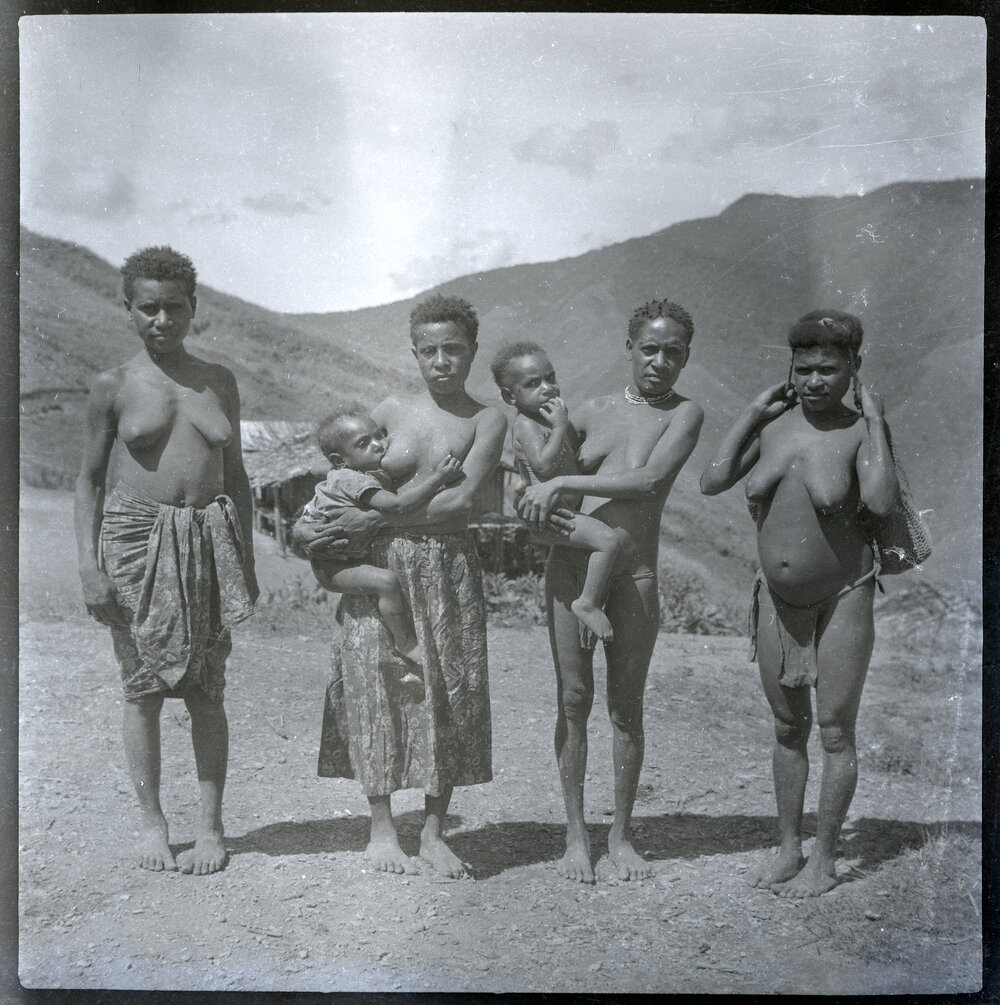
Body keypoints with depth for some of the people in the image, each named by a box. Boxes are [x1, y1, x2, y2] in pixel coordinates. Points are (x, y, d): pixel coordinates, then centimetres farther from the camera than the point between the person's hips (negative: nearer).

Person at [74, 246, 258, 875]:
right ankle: (152, 821, 15)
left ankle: (212, 824, 12)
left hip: (208, 540, 2)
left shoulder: (219, 382, 10)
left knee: (207, 690, 2)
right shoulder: (114, 387, 3)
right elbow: (89, 479, 5)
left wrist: (247, 559, 11)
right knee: (144, 686, 3)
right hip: (135, 538, -1)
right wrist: (90, 565, -4)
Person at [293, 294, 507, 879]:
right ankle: (382, 830, 10)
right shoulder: (392, 411, 8)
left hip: (450, 567, -1)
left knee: (451, 693, 1)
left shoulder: (488, 420, 0)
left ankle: (434, 832, 13)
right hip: (383, 566, 1)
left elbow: (461, 500, -13)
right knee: (378, 685, -2)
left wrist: (372, 518, -16)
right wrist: (312, 525, 3)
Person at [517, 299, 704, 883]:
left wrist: (562, 484, -15)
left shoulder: (684, 414, 2)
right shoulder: (594, 412, 13)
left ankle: (622, 835, 16)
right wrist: (542, 507, -5)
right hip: (570, 565, 3)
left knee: (627, 707, 3)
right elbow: (534, 475, 18)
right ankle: (576, 834, 13)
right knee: (574, 699, 3)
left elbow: (649, 480, -14)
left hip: (633, 573, -2)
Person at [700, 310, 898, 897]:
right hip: (779, 598, 4)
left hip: (842, 596, -4)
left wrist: (876, 419, -21)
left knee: (835, 730, 2)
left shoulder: (858, 431, -12)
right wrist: (752, 414, -5)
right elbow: (712, 482, -6)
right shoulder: (774, 424, -1)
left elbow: (883, 501, -30)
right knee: (789, 726, 14)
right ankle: (789, 848, 26)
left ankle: (825, 860, 15)